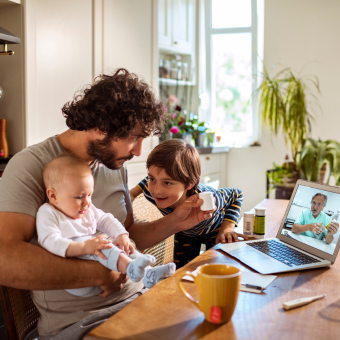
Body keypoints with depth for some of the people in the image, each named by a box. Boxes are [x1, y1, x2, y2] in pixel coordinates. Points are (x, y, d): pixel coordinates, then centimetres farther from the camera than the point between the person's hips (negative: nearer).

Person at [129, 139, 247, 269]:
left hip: (214, 232, -2)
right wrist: (133, 192, -14)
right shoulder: (152, 192, -38)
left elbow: (236, 195, -24)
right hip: (184, 234, 3)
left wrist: (227, 228, -32)